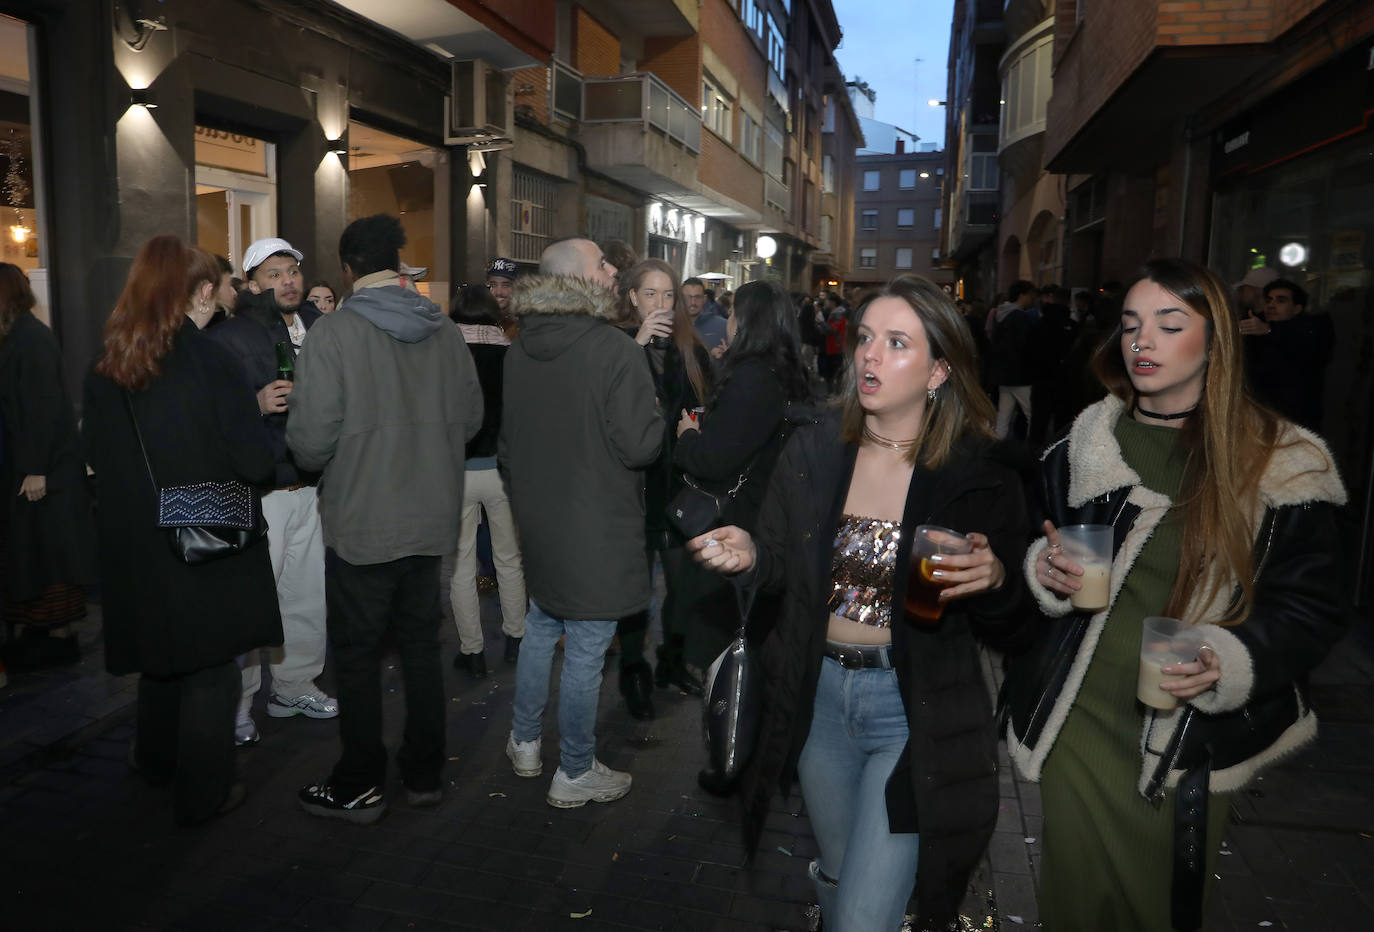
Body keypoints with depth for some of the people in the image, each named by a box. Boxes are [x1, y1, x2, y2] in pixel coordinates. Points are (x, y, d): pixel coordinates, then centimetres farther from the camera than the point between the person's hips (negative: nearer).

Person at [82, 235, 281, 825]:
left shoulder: (104, 368, -1)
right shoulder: (209, 361, -18)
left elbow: (97, 455, 10)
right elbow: (255, 462, -19)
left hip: (135, 542, 6)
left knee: (161, 650, 25)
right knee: (211, 667, 10)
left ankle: (156, 761, 44)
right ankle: (201, 793, 22)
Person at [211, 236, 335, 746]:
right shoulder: (230, 337, -6)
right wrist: (257, 405, -26)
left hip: (311, 488, 6)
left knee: (309, 596, 13)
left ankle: (294, 686, 29)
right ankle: (237, 703, 13)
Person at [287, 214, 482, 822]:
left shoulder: (335, 333, -15)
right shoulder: (444, 331, 0)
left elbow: (310, 440, -17)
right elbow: (471, 417, 5)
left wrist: (320, 462, 5)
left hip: (361, 525, -4)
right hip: (431, 520, 5)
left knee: (357, 655, 9)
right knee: (421, 645, 16)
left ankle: (359, 787, 22)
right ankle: (424, 773, 28)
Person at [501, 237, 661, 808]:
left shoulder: (519, 349, 5)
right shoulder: (616, 351, -20)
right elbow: (639, 446, -21)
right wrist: (664, 423, 0)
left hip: (537, 519, 8)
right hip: (597, 529, -7)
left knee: (541, 627, 24)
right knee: (584, 653, 5)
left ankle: (524, 742, 38)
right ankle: (575, 774, 21)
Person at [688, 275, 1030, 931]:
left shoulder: (979, 476, -12)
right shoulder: (813, 451, -4)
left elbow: (1004, 627, -5)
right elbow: (779, 568, 6)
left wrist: (993, 580, -26)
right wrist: (747, 554, -15)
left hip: (913, 712, -3)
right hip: (818, 698, 4)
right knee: (837, 877, 26)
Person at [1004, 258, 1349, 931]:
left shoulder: (1282, 465, -6)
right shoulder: (1079, 447, 2)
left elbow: (1311, 609, -4)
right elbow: (1035, 553, 13)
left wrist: (1228, 661, -21)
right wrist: (1043, 572, -10)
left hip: (1194, 740, -1)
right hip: (1077, 721, 2)